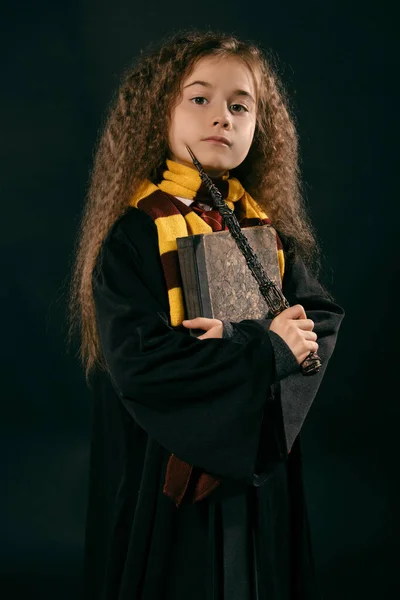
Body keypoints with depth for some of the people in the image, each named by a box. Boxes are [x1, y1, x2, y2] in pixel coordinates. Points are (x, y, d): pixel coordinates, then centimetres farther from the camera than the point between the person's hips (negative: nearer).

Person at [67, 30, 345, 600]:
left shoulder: (270, 227, 4)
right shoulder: (134, 233, -12)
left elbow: (323, 319, -5)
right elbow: (137, 362, -21)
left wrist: (237, 336, -22)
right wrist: (264, 346, -18)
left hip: (258, 470, 5)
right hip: (163, 474, -4)